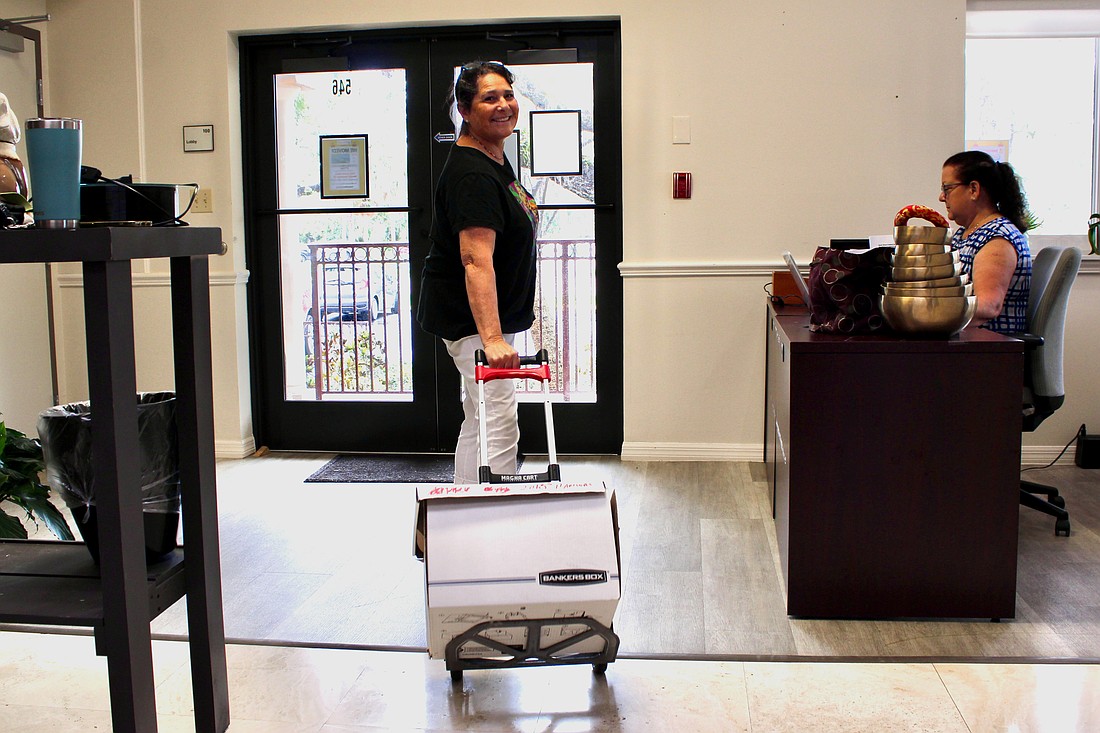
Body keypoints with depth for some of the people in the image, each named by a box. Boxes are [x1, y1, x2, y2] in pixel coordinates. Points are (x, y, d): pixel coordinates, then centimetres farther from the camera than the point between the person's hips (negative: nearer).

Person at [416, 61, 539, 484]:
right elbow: (476, 260, -34)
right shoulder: (472, 174, -22)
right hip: (473, 318, -11)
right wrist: (491, 338, -42)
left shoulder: (494, 157, 11)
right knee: (499, 425, -11)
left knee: (479, 419, 17)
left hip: (488, 316, 11)